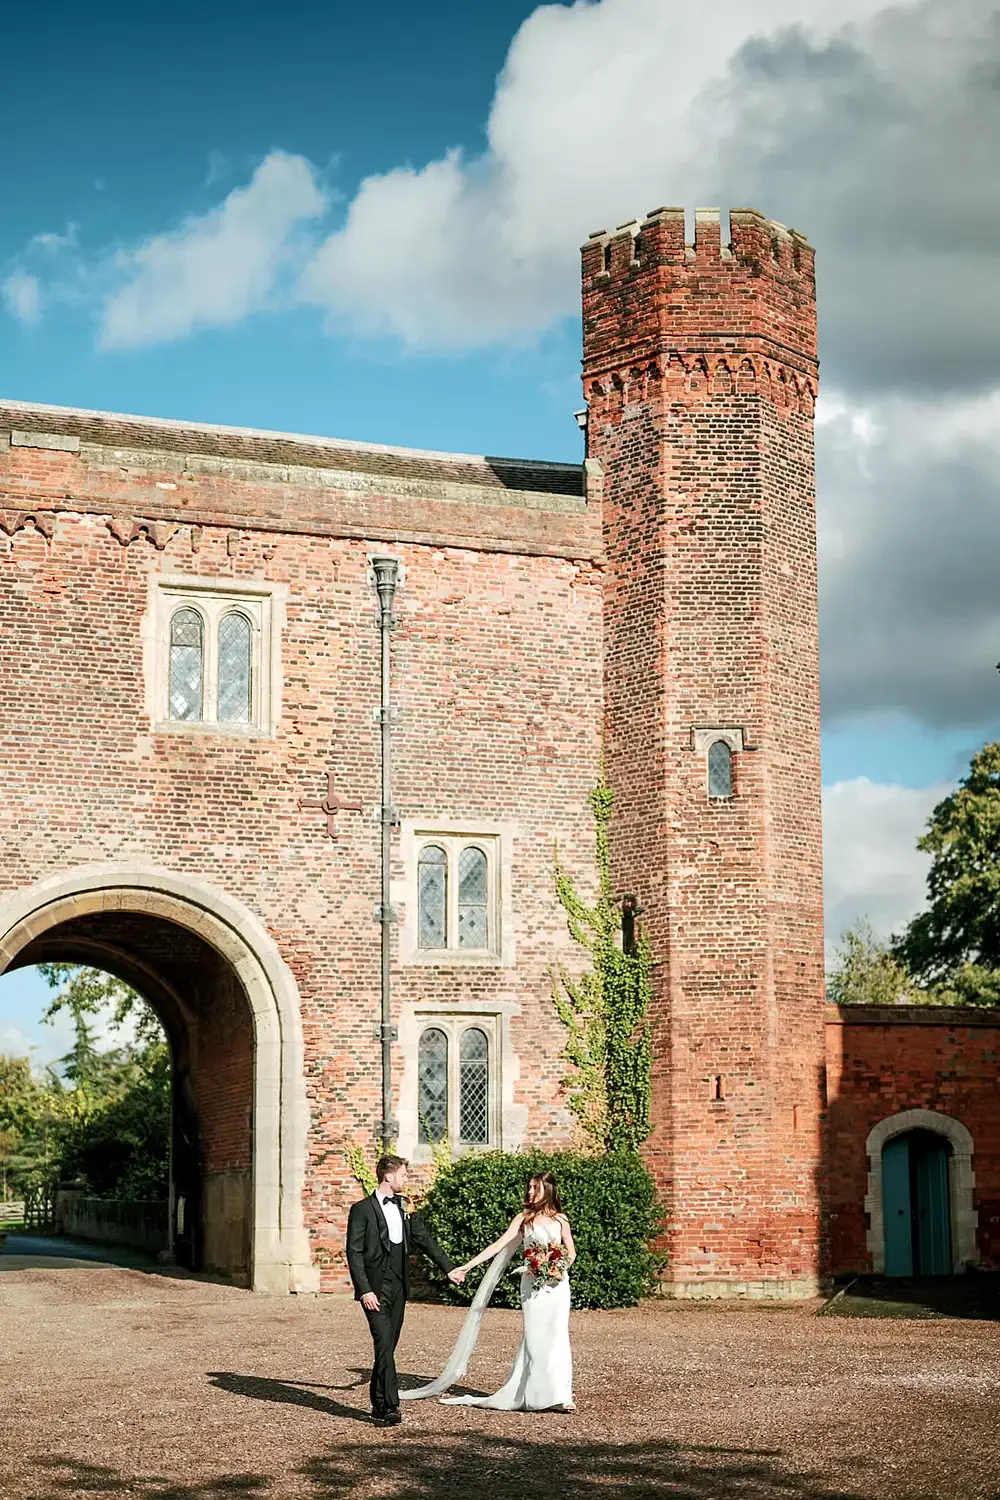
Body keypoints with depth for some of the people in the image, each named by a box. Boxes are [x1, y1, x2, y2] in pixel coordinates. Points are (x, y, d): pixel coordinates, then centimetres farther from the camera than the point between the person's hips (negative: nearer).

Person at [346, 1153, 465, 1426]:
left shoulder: (404, 1206, 12)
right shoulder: (361, 1209, -6)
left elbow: (424, 1238, 19)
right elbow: (354, 1253, -9)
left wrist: (449, 1268, 17)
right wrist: (364, 1290, -16)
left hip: (398, 1287, 6)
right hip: (375, 1288, -6)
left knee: (387, 1347, 8)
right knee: (384, 1345, -13)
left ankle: (379, 1406, 16)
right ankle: (390, 1407, -14)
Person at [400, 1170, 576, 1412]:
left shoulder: (560, 1219, 7)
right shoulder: (523, 1218, 4)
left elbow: (571, 1252, 13)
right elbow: (498, 1245, -2)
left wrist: (559, 1268, -8)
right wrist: (467, 1266, -10)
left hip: (557, 1284, 0)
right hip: (533, 1285, 0)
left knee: (557, 1337, -3)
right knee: (536, 1337, -5)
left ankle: (559, 1394, 1)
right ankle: (539, 1393, 0)